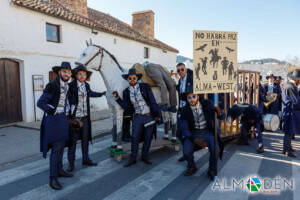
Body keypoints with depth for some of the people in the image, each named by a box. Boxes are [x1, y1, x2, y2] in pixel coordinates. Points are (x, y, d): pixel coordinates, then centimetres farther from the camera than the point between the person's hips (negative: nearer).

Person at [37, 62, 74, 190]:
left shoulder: (66, 86, 8)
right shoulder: (52, 85, -17)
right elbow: (40, 103, -17)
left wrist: (68, 110, 13)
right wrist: (54, 112, -16)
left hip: (63, 118, 8)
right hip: (54, 119, -8)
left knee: (61, 145, 15)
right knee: (57, 147, -10)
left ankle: (59, 170, 29)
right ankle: (53, 178, -2)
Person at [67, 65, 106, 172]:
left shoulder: (86, 85, 10)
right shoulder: (71, 85, -10)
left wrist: (102, 94, 42)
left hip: (85, 117, 6)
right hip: (74, 117, -6)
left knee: (85, 138, 13)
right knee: (73, 140, 1)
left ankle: (86, 159, 26)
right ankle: (71, 163, 13)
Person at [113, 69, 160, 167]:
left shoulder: (145, 87, -3)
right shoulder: (126, 92, 5)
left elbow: (152, 101, -5)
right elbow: (127, 108, 1)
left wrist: (157, 115, -9)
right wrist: (118, 98, -7)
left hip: (150, 116, -1)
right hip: (137, 117, 1)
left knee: (148, 138, 7)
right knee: (135, 138, 0)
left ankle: (144, 156, 27)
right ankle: (133, 158, 17)